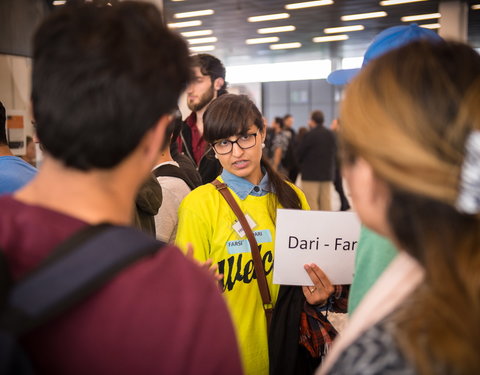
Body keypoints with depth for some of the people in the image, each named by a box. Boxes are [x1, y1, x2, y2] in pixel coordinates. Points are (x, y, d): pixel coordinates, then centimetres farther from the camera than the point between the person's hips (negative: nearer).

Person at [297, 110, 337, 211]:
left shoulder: (311, 134, -13)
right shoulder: (331, 134, 5)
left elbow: (299, 152, -8)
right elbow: (334, 151, 13)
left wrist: (301, 162, 11)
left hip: (311, 173, -6)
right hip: (327, 172, 6)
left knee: (311, 203, -3)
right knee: (326, 201, 12)